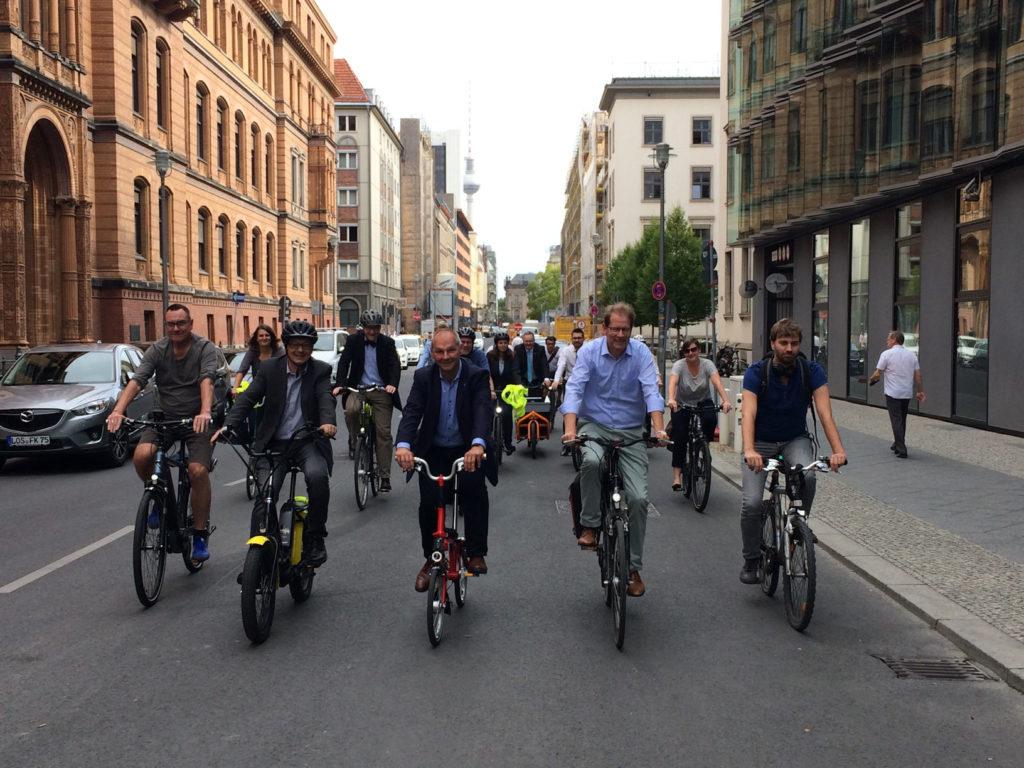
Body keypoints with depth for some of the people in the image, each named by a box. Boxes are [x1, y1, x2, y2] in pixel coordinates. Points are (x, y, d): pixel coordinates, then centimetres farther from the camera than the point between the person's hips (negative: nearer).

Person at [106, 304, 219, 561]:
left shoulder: (205, 348, -8)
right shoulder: (157, 350, 0)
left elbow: (207, 380, -25)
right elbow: (136, 381, -13)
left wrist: (205, 412, -44)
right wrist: (118, 410, -31)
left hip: (196, 419, -3)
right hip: (165, 417, 3)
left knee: (198, 470, -22)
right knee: (142, 456, -25)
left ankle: (200, 534, -4)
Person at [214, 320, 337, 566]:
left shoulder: (320, 370, 2)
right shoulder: (269, 368, 5)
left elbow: (326, 398, -15)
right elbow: (248, 398, -3)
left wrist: (328, 422, -37)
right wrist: (229, 425, -20)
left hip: (308, 442, -1)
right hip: (275, 444, 1)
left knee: (318, 476, -30)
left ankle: (314, 538, -11)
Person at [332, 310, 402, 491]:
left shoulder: (387, 343, 0)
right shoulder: (354, 340, 2)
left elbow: (395, 365, -6)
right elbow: (344, 362, -4)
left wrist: (393, 384, -25)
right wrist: (339, 384, -19)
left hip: (381, 390, 0)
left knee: (384, 433, -4)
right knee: (351, 409, -33)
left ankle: (385, 476, 2)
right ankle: (354, 440, -3)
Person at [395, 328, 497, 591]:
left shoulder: (476, 376, -13)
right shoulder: (423, 377, -6)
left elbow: (483, 411, -28)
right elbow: (412, 412, -17)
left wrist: (478, 444, -49)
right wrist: (403, 445, -38)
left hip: (468, 450, -2)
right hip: (434, 451, 2)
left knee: (474, 488, -27)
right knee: (428, 502, -11)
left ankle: (476, 554, -11)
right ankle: (430, 560, 12)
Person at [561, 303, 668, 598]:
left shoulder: (641, 353, -2)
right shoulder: (589, 352, -4)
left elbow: (651, 392, -12)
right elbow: (574, 390, -14)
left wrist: (659, 429, -29)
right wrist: (570, 428, -30)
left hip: (630, 432, 1)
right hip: (594, 426, -1)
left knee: (638, 498, -9)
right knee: (591, 461, -36)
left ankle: (633, 568, 6)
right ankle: (590, 526, -14)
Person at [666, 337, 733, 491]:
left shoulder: (707, 364, -14)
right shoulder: (679, 365, -17)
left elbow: (717, 382, -29)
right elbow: (672, 382, -35)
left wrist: (726, 401, -46)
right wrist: (671, 399, -55)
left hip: (703, 402, 1)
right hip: (682, 404, -1)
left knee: (711, 419, -32)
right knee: (680, 438, -14)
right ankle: (677, 476, -9)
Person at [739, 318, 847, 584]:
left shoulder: (812, 371, -12)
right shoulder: (756, 373, -17)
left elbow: (824, 411, -22)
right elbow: (749, 413, -30)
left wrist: (838, 450, -38)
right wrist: (749, 450, -48)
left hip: (795, 440, 1)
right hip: (761, 442, -1)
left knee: (807, 475, -33)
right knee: (751, 504, -18)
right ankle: (751, 560, 5)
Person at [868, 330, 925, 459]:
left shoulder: (887, 354, -9)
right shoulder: (911, 354, 7)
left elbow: (877, 374, -8)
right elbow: (918, 375, 7)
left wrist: (871, 379, 12)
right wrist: (920, 391, 14)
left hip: (893, 394, -5)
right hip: (907, 394, 5)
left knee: (896, 421, -3)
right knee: (902, 420, 17)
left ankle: (901, 450, -7)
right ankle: (897, 445, 28)